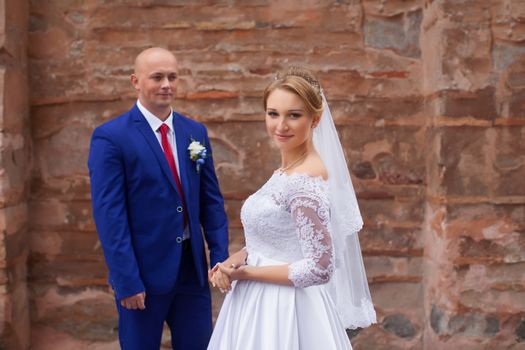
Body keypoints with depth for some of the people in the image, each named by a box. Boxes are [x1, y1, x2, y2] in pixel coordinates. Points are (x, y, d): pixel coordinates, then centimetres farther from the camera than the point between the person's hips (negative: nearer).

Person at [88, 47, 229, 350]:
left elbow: (211, 200, 9)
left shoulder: (195, 132, 6)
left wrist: (220, 257, 2)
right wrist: (126, 280, -16)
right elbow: (109, 214, -13)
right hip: (143, 271, -4)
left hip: (193, 268, 5)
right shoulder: (111, 137, -11)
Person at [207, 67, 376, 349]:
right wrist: (239, 257, -2)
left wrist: (248, 273, -16)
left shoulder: (306, 181, -21)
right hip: (263, 305, 8)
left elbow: (320, 269, -24)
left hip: (285, 311, -8)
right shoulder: (285, 172, 5)